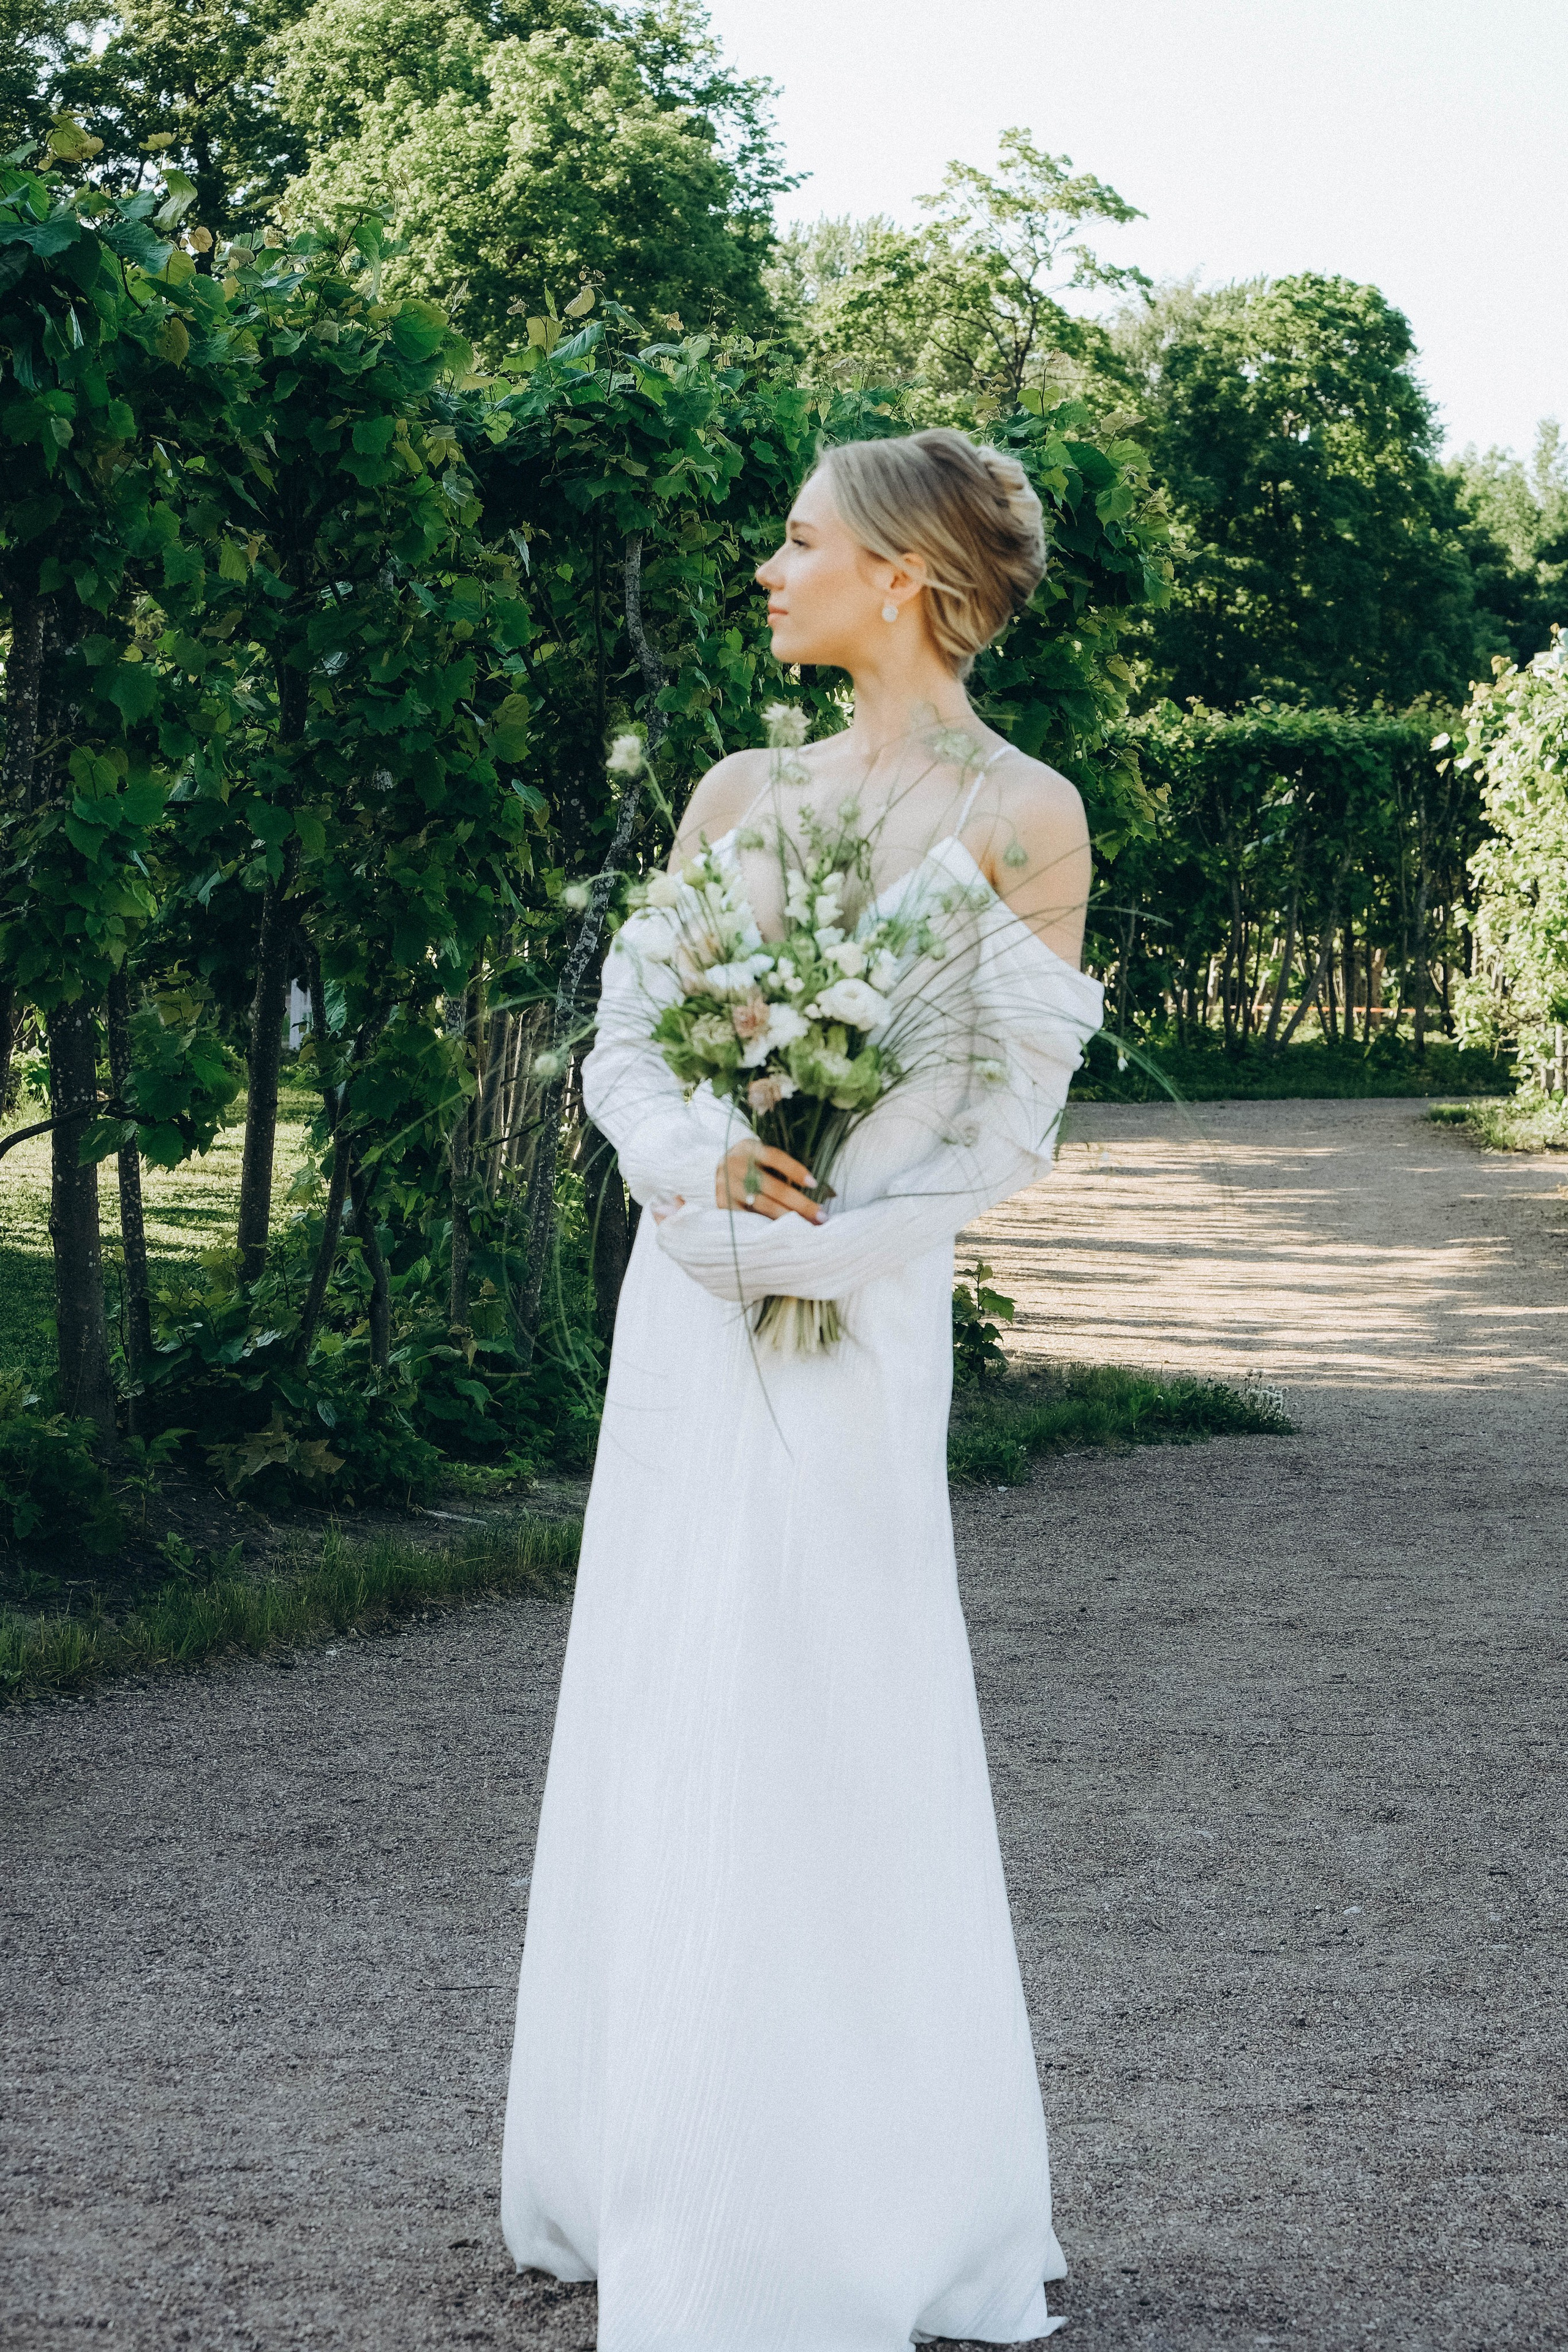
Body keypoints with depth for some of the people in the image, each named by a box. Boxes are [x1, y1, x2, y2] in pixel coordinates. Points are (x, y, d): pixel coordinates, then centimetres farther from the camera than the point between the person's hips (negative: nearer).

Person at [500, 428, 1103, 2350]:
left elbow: (1008, 1123, -9)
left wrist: (794, 1239, -15)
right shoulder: (740, 793, 11)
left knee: (816, 1749, -4)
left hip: (859, 1318, -6)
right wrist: (696, 1158, -12)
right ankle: (657, 2184, 25)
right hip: (686, 1304, 6)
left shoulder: (1021, 813, -6)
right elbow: (624, 1036, 9)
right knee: (661, 1731, 11)